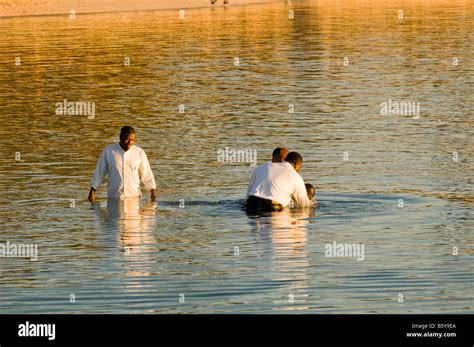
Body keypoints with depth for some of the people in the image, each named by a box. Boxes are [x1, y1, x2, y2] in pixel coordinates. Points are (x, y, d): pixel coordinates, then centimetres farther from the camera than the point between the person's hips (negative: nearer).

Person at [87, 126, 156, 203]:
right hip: (114, 198, 0)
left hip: (133, 197, 0)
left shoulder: (139, 152, 2)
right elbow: (99, 172, 6)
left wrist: (152, 192, 1)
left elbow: (146, 174, 6)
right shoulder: (108, 151, 1)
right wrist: (92, 191, 5)